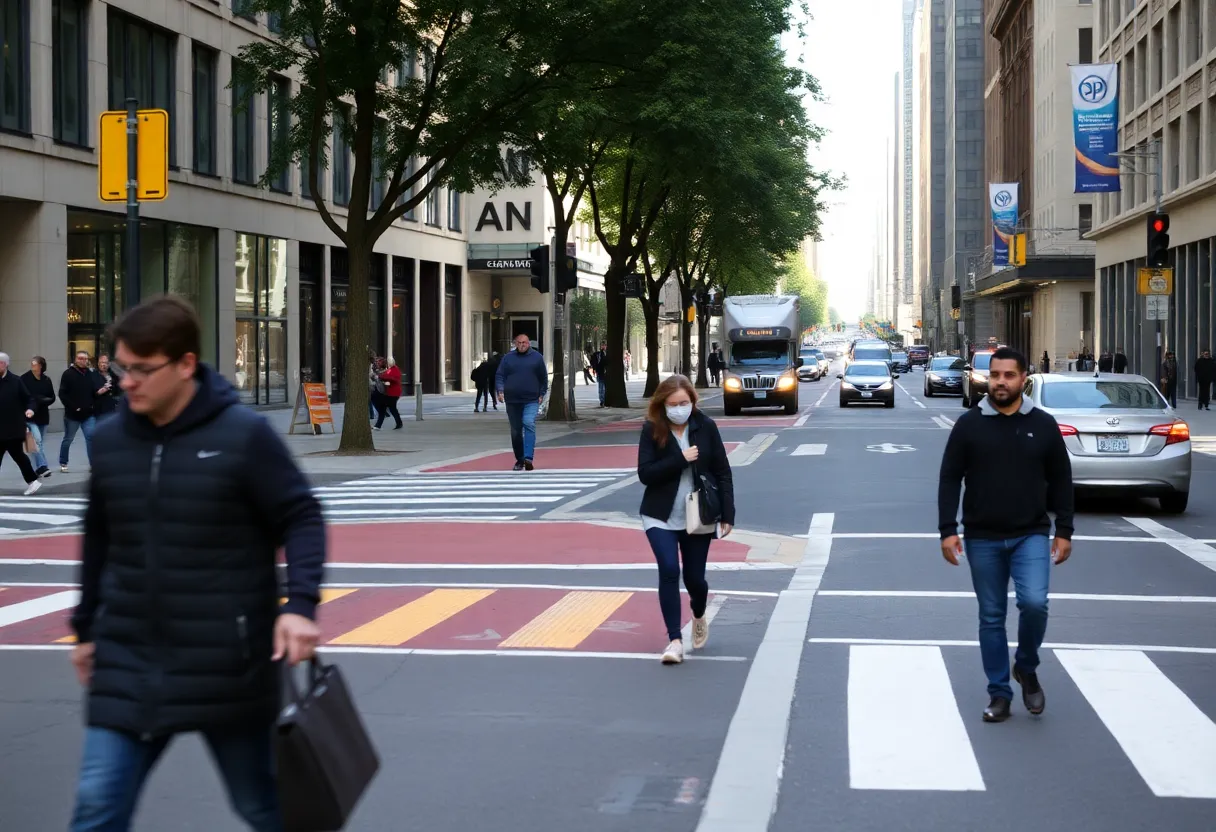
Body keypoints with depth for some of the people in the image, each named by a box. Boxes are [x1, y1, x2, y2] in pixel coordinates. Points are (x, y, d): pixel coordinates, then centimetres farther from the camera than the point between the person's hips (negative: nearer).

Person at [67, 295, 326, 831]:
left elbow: (301, 519, -8)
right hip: (128, 664, 4)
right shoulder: (109, 439, 3)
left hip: (228, 665, -4)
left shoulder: (244, 435, -11)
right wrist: (87, 629, 20)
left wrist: (300, 603, -22)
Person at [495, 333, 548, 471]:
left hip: (531, 401, -2)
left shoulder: (537, 357, 7)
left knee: (529, 425, -21)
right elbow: (499, 376, 5)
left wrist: (541, 394, 4)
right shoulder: (508, 358, 8)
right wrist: (500, 391, -10)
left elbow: (544, 377, 10)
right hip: (512, 401, 2)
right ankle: (519, 460, 19)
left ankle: (528, 458, -29)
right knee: (516, 431, 8)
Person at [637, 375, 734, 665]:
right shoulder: (652, 430, -8)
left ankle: (699, 616, 43)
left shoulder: (705, 427, -6)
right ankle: (675, 640, -9)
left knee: (694, 577, 8)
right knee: (669, 570, -16)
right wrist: (680, 459, -24)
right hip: (661, 517, -1)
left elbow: (722, 472, -2)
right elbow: (645, 473, -13)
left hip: (698, 517, 1)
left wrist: (727, 515, -5)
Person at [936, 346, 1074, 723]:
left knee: (1034, 603, -18)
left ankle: (1027, 668, 9)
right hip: (982, 538, 1)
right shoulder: (969, 424, 0)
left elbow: (1060, 481, 8)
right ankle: (999, 694, 17)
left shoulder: (1043, 425, 3)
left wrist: (1064, 531, 4)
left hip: (1031, 535, 0)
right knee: (991, 617, 6)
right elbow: (949, 479, 1)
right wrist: (948, 530, -6)